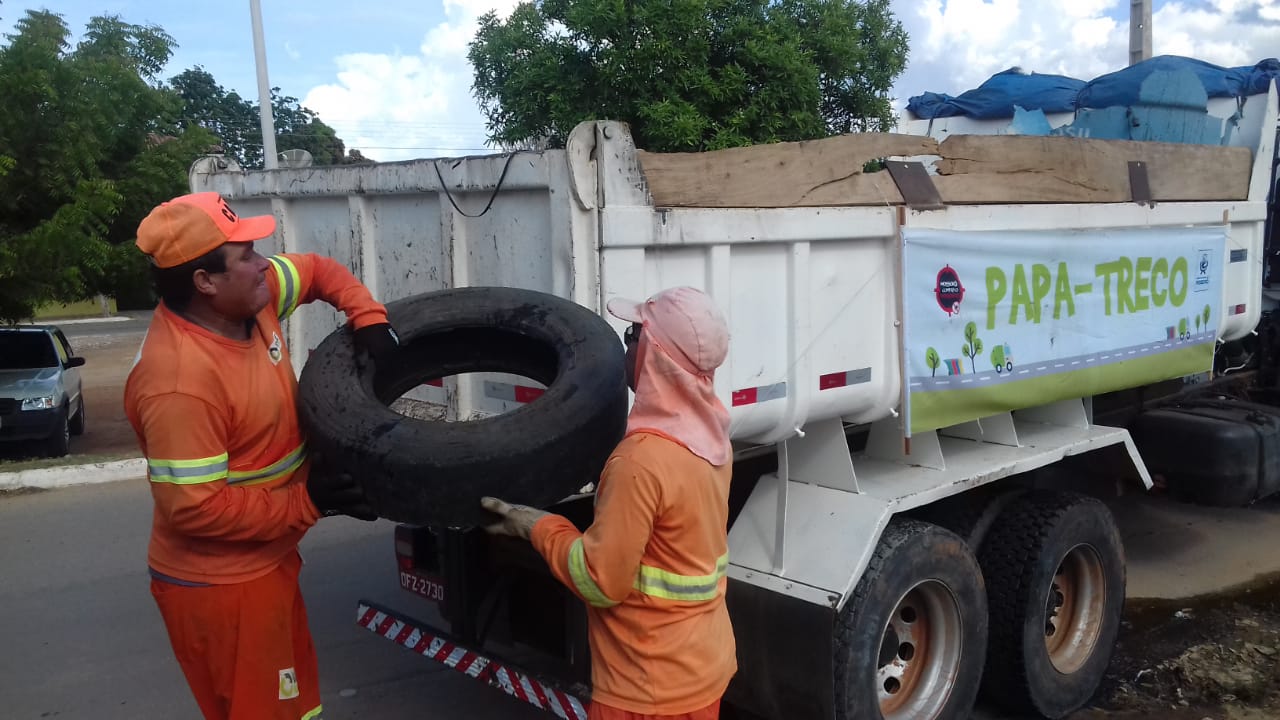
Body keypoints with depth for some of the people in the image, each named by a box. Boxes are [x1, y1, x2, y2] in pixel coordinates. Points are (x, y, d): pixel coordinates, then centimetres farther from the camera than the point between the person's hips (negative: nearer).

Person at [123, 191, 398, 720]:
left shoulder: (248, 296, -5)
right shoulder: (180, 380, -30)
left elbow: (318, 271, 12)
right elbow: (193, 507, -29)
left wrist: (367, 317, -5)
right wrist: (308, 504, -24)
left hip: (265, 561, 9)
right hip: (219, 583, -9)